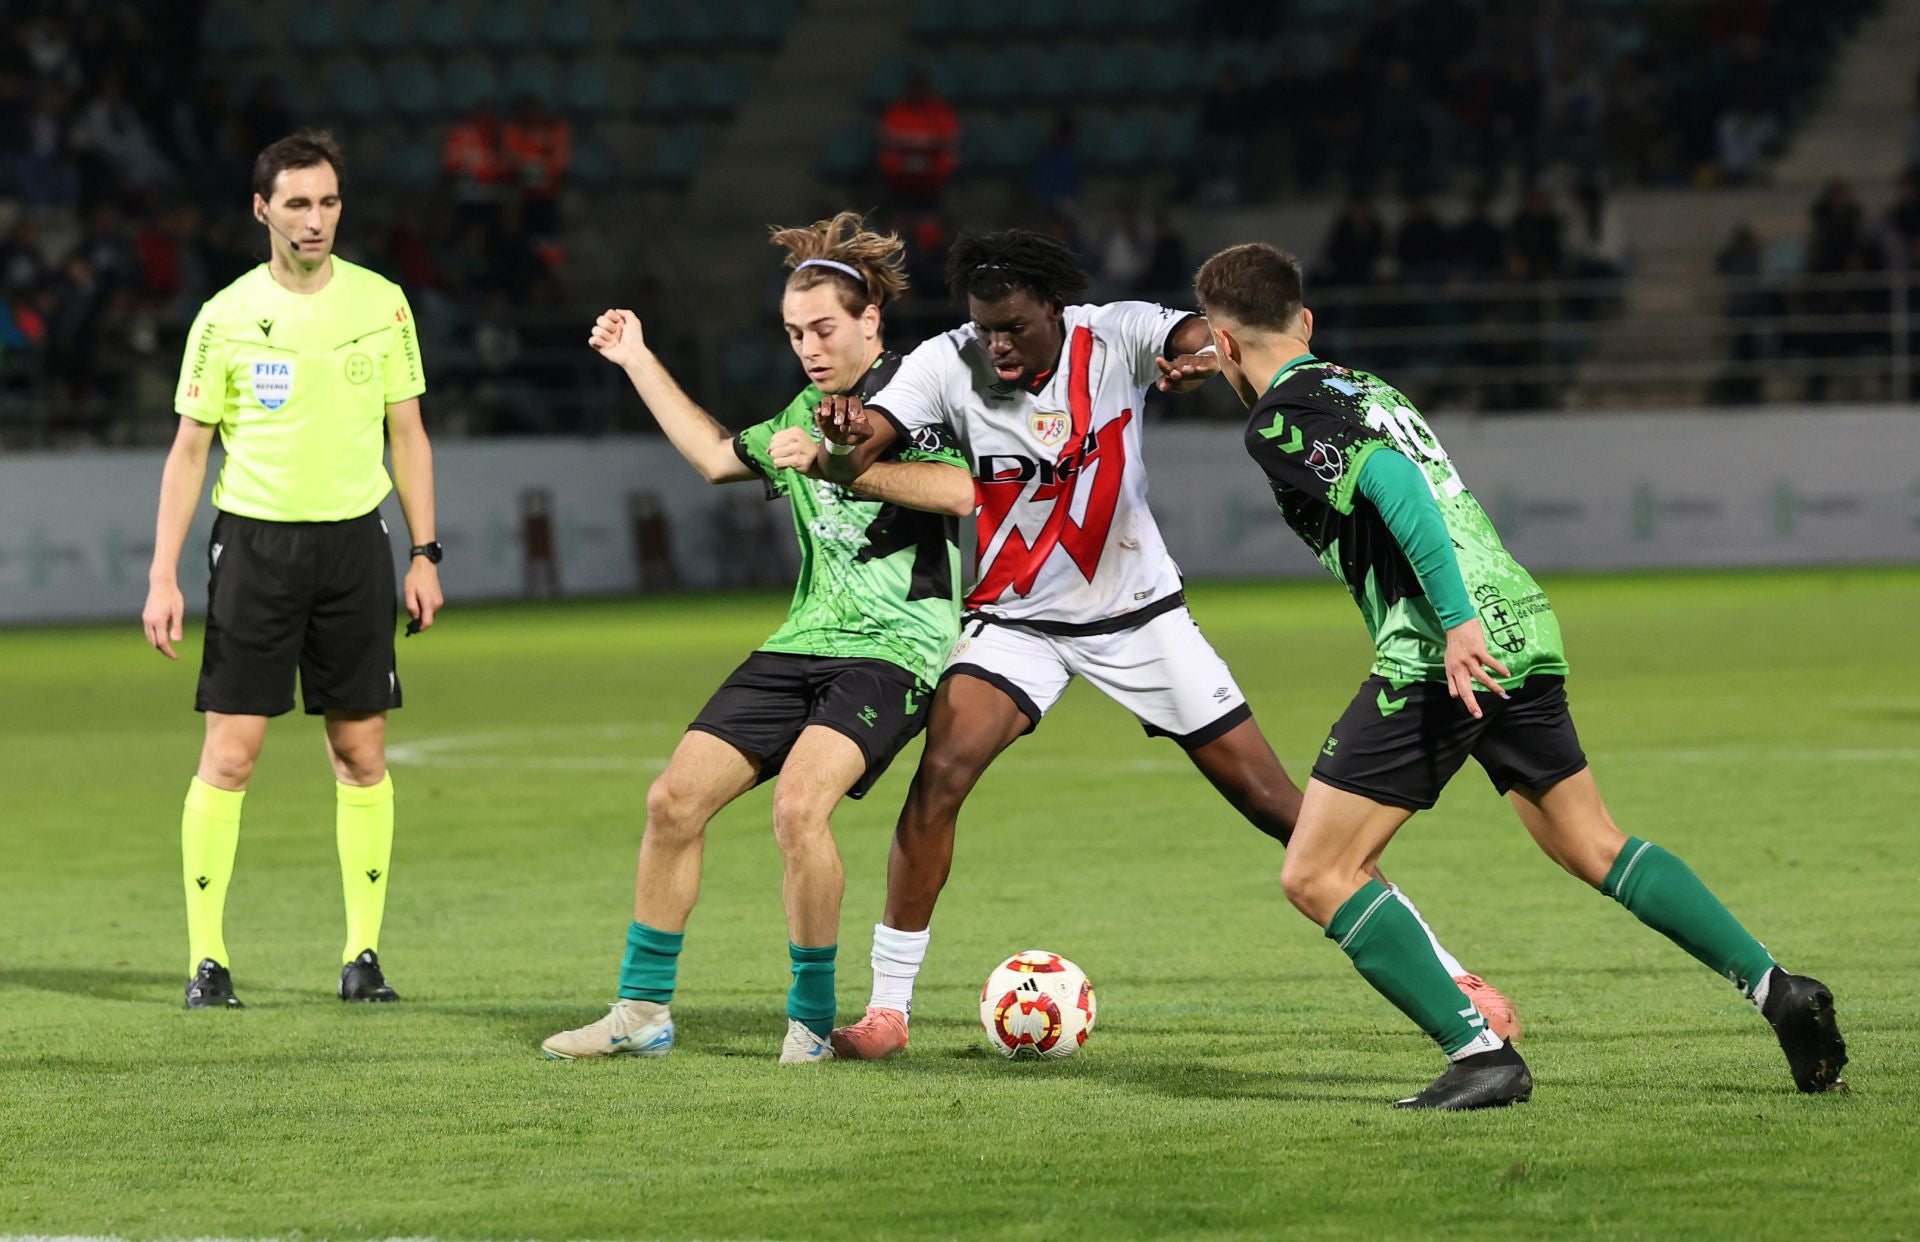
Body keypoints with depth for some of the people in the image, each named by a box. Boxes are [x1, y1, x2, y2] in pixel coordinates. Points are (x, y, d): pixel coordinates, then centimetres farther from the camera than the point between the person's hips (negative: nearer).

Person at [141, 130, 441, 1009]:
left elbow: (407, 434, 11)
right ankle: (206, 959, 1)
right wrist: (163, 578, -3)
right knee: (228, 756, -5)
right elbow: (189, 449, 3)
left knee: (362, 755, 2)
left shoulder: (381, 303, 5)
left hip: (354, 540, 2)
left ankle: (363, 953, 9)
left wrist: (424, 553, 4)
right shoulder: (226, 316, -1)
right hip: (254, 540, -2)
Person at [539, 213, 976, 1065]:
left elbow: (957, 487, -22)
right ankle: (642, 1012, 9)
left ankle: (812, 1020, -13)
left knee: (797, 805, -28)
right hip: (803, 643, 8)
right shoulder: (808, 411, 19)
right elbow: (717, 456, 36)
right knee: (674, 800, -2)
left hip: (893, 647, -8)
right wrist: (637, 361, 37)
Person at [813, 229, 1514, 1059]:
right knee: (939, 777, -23)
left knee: (1271, 800, 0)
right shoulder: (946, 367, -16)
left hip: (1138, 611, 0)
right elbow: (851, 460, -26)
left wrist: (1199, 355, -57)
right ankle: (888, 1008, -12)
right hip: (1017, 618, 0)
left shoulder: (1115, 337, -17)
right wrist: (841, 445, -50)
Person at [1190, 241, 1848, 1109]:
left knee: (1315, 876, -3)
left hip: (1446, 649, -9)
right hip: (1523, 628, 9)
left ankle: (1481, 1056, -8)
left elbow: (1393, 485, -19)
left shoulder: (1280, 422, -5)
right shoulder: (1365, 387, 22)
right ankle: (1776, 988, 13)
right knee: (1593, 848, 21)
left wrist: (1458, 621, -25)